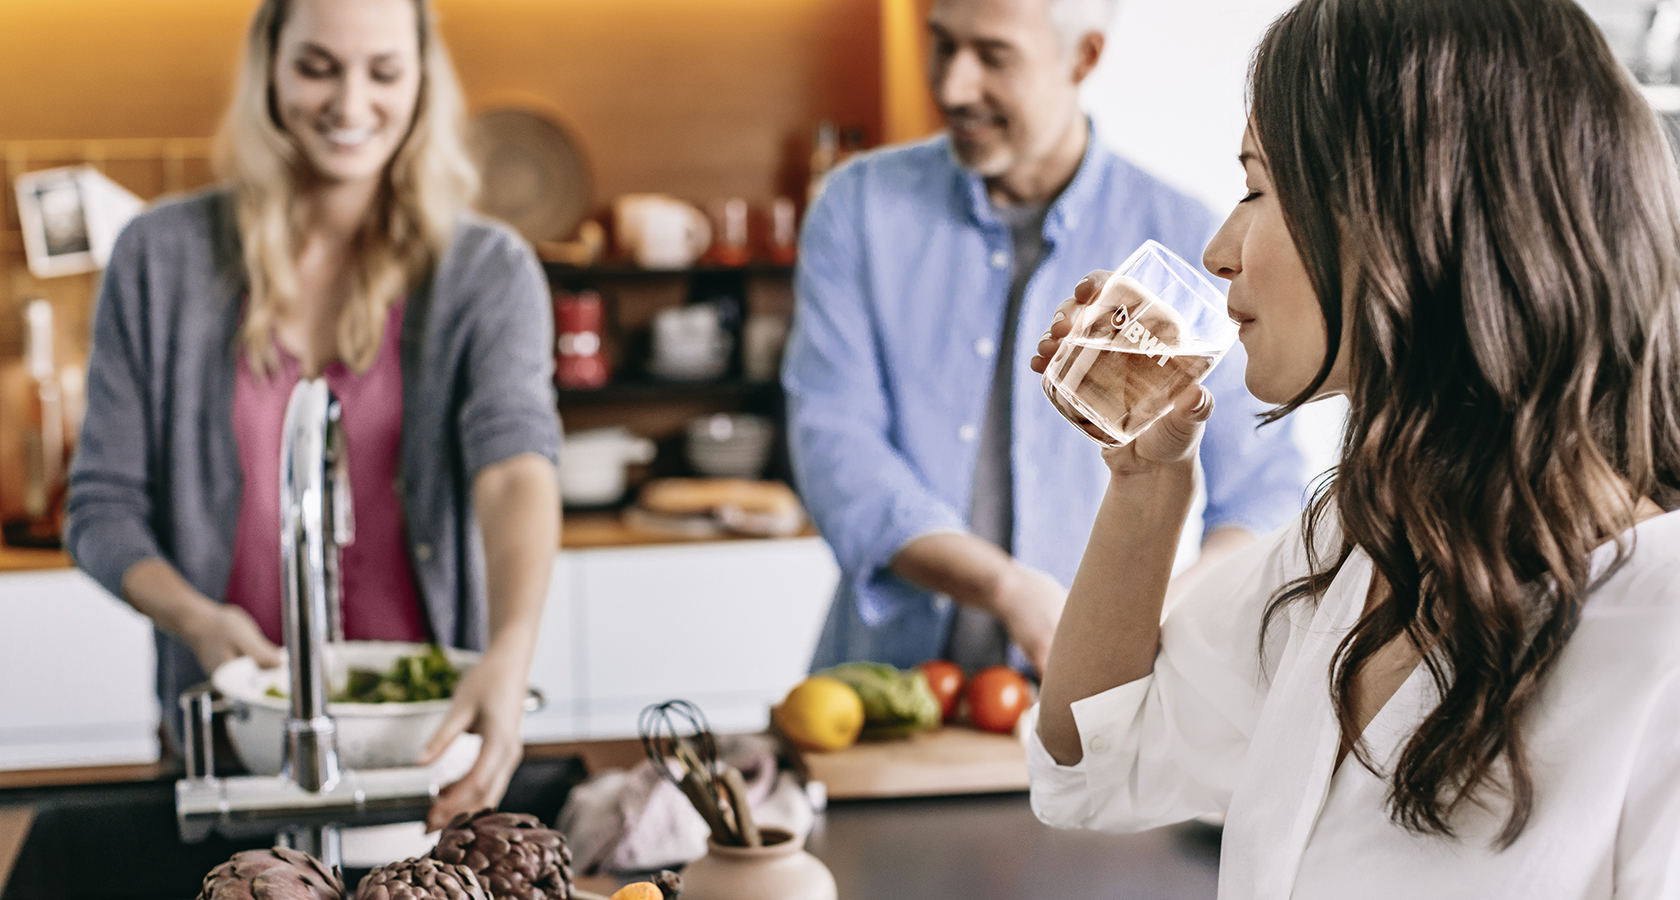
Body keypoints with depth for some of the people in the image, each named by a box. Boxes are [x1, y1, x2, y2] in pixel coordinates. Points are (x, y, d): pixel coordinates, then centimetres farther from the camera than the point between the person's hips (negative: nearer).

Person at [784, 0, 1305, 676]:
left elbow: (1263, 490, 6)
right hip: (882, 673, 1)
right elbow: (836, 449, -4)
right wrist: (1012, 590, -17)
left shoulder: (1181, 244, 2)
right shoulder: (861, 206, 5)